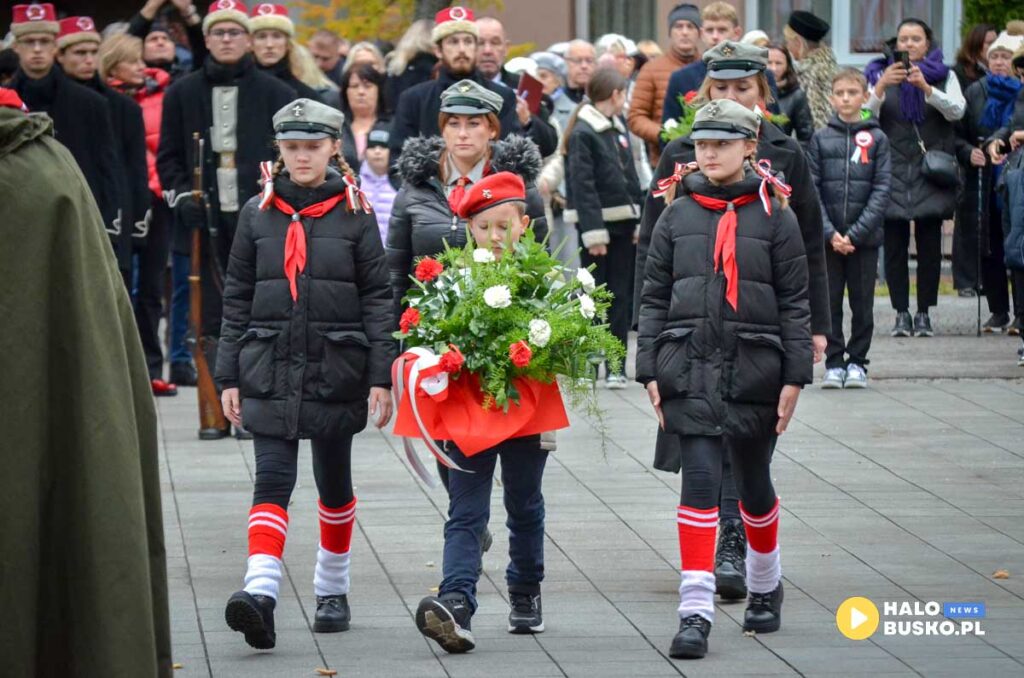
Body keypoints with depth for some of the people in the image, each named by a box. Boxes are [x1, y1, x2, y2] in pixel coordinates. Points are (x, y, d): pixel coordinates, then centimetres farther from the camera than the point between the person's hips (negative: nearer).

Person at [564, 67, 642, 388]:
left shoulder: (618, 127, 13)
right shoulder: (582, 133, -11)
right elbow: (582, 186, -16)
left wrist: (638, 222, 12)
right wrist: (593, 232, -20)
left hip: (622, 223, 7)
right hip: (597, 222, -7)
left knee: (621, 297, 6)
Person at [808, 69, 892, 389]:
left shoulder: (876, 139, 2)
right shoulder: (820, 139, 4)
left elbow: (882, 189, -3)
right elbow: (811, 190, 0)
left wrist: (855, 233, -12)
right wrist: (830, 233, -11)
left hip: (865, 238, 0)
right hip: (827, 238, 1)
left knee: (863, 303, 4)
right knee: (829, 302, 3)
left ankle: (857, 362, 14)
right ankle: (834, 363, 12)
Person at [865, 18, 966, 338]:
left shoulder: (944, 76, 10)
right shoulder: (880, 74, 10)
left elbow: (956, 111, -7)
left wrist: (926, 87, -22)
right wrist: (881, 87, -22)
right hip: (893, 170, 0)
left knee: (930, 245, -4)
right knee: (894, 245, -3)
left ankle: (924, 313, 1)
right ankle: (901, 313, 0)